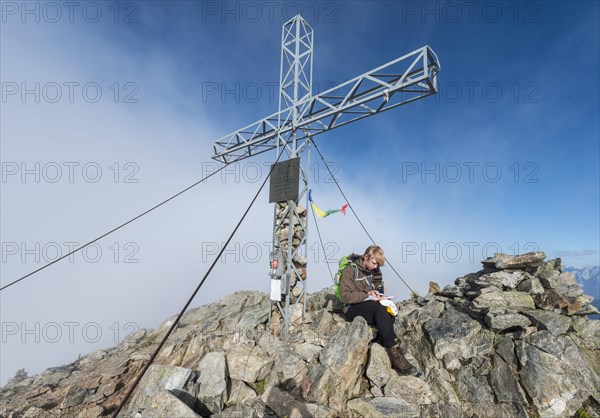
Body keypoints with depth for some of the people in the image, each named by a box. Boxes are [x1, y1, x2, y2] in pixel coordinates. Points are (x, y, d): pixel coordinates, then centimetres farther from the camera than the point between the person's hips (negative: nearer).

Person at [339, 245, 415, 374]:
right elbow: (346, 296, -16)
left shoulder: (374, 270, 9)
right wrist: (367, 295, -25)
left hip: (371, 308, 7)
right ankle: (395, 353, -31)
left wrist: (377, 294, -1)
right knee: (380, 308, -32)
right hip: (353, 310, -7)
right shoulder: (350, 270, -11)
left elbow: (378, 287, 23)